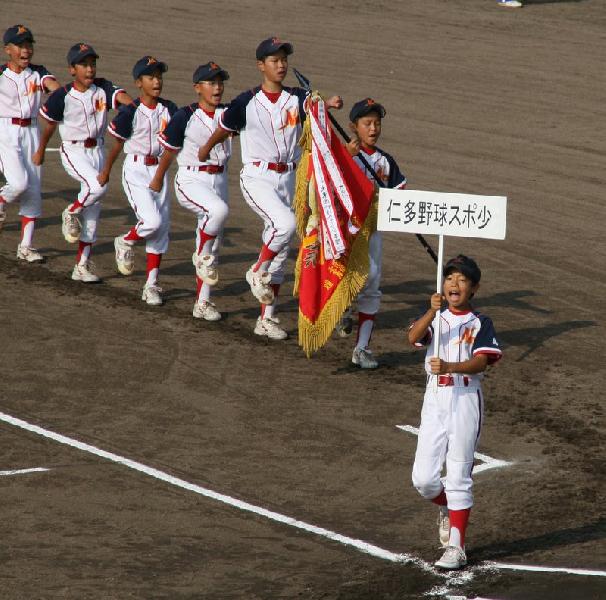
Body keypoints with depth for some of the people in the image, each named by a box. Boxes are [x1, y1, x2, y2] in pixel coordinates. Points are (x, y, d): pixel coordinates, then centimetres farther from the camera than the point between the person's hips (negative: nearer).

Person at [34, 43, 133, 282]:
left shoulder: (102, 88, -5)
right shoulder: (62, 96, -12)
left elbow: (121, 96, -22)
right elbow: (49, 125, 1)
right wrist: (40, 151, 12)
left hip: (97, 150, 5)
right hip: (73, 152, -5)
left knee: (93, 209, 7)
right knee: (97, 187, -29)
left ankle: (82, 265, 15)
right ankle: (71, 213, 3)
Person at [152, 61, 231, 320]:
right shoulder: (185, 116, -9)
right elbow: (168, 152, 0)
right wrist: (157, 180, 8)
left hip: (219, 180, 5)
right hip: (190, 180, -5)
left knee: (212, 246, 8)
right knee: (219, 210, -34)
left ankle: (202, 303, 17)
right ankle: (202, 256, -11)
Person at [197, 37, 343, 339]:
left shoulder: (296, 98, 0)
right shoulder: (247, 102, -7)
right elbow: (223, 129, 9)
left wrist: (329, 103, -44)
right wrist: (206, 149, 24)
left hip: (286, 178, 4)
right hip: (257, 176, -4)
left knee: (280, 250, 8)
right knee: (286, 223, -29)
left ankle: (267, 318, 17)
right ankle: (258, 272, -5)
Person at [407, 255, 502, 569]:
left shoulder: (480, 323, 0)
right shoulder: (435, 317, 9)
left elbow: (480, 362, -14)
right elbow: (413, 337, -12)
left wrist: (449, 366, -31)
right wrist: (432, 312, -28)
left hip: (466, 399, -3)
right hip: (435, 400, 3)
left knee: (458, 477, -1)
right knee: (423, 478, -1)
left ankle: (456, 547, 4)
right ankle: (447, 509, 31)